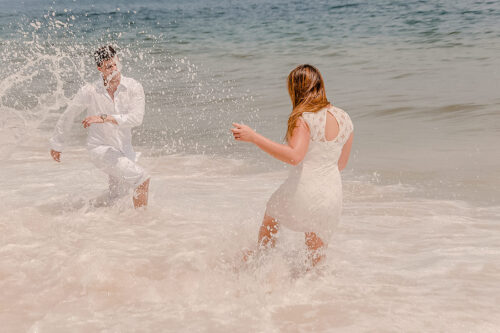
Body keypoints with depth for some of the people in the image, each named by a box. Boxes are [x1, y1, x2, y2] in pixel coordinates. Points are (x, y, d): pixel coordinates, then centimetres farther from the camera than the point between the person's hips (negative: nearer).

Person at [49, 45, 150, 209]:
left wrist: (104, 118, -34)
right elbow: (68, 116, 1)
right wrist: (57, 144, 9)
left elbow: (136, 118, -25)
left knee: (119, 192, 20)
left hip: (125, 149, 5)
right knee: (142, 179, -19)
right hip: (100, 148, -4)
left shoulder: (133, 88, -10)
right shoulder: (90, 91, -13)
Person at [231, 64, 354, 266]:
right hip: (332, 196, 4)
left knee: (270, 219, 30)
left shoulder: (304, 119, -14)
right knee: (317, 258, 22)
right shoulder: (344, 119, 6)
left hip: (302, 192, -4)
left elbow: (294, 156, -29)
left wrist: (254, 137, -27)